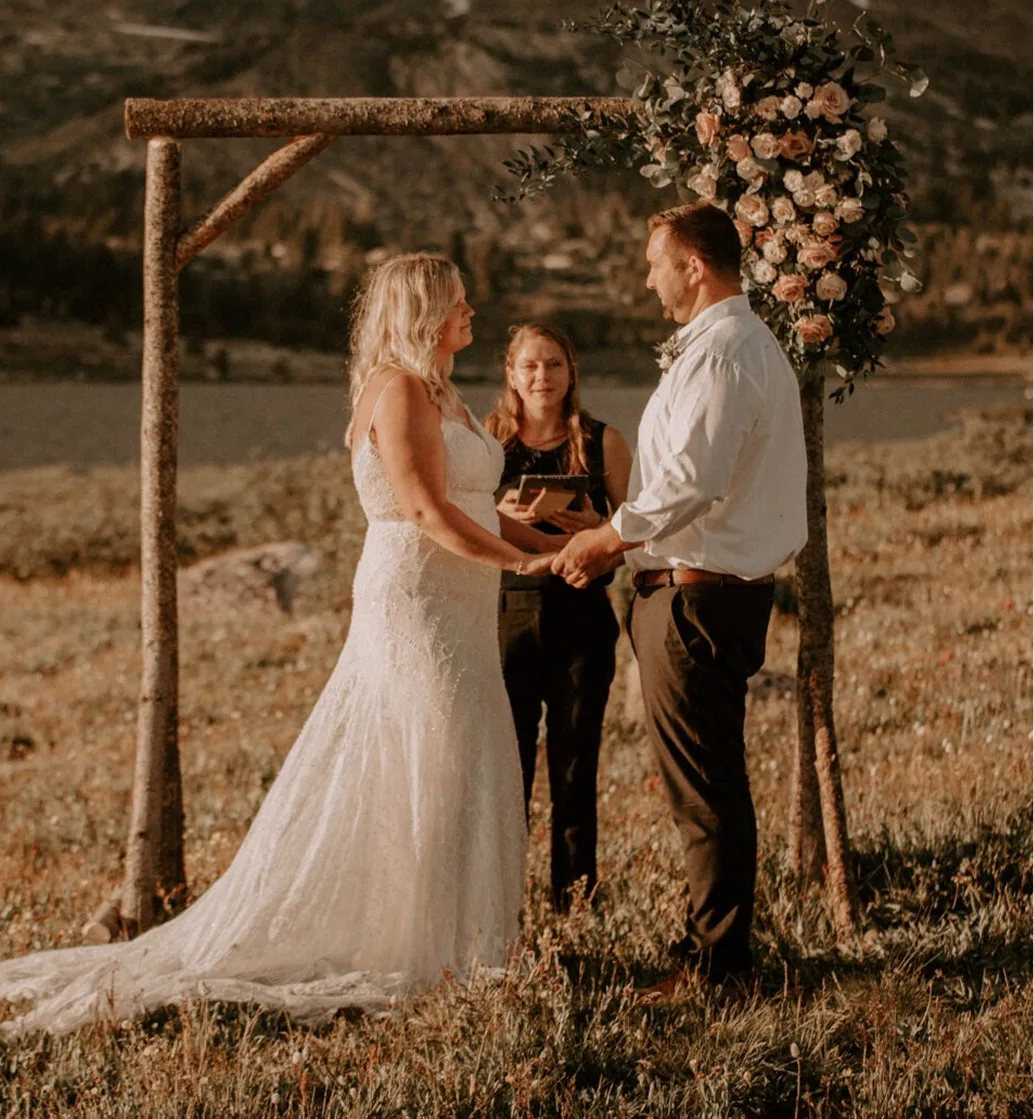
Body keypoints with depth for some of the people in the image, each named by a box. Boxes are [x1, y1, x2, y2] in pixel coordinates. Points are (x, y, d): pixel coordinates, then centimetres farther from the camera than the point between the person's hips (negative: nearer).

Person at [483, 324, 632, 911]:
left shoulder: (604, 442, 5)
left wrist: (595, 527, -16)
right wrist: (500, 517, -15)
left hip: (582, 618, 0)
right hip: (506, 614, 0)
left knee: (576, 765, 4)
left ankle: (576, 900, 14)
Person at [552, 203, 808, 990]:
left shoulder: (720, 354, -17)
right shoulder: (754, 344, 16)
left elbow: (690, 482, -25)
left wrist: (606, 539, -11)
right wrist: (622, 542, 16)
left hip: (697, 595, -11)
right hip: (730, 589, 11)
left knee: (704, 787, -4)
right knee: (714, 782, 17)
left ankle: (715, 961, 2)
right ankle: (719, 942, 27)